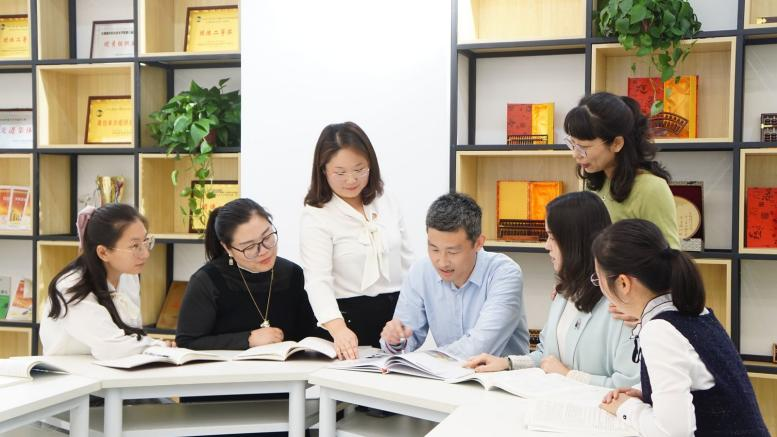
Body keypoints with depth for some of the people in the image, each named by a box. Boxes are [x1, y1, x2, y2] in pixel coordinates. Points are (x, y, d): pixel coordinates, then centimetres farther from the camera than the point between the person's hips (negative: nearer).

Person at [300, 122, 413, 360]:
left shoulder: (386, 202, 5)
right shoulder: (315, 217, -11)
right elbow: (317, 280, -22)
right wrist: (338, 329, -38)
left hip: (397, 313, 5)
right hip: (349, 318, -4)